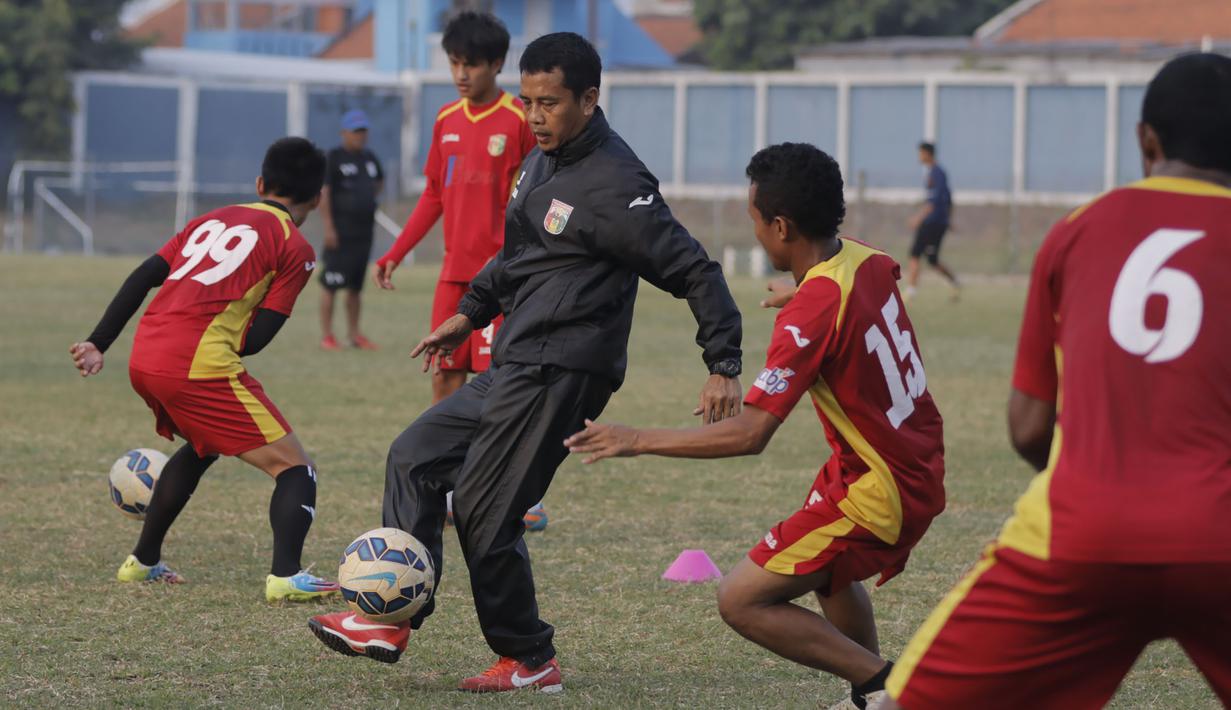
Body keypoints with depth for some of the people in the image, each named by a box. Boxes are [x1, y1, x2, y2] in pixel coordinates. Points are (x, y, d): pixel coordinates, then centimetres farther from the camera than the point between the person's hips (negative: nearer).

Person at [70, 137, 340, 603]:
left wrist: (98, 344, 14)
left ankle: (142, 561, 38)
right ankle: (285, 576, -21)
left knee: (201, 447, 34)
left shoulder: (214, 219, 23)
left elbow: (143, 278, 15)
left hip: (144, 359, 7)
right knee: (294, 467, -1)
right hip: (199, 364, -7)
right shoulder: (295, 248, 5)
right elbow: (256, 338, -2)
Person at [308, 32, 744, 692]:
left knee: (484, 510, -8)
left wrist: (724, 367, -20)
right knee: (415, 457, 10)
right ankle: (394, 620, 9)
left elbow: (694, 272, -16)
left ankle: (529, 660, 5)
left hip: (557, 376, -10)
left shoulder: (614, 184, -16)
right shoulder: (543, 161, 12)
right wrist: (470, 313, 29)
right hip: (513, 369, 10)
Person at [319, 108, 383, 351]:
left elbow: (379, 182, 33)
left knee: (356, 285, 12)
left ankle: (354, 335, 18)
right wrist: (328, 227, -17)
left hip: (364, 230, 7)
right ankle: (326, 336, -2)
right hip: (341, 231, -7)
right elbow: (323, 192, -12)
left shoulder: (370, 158, 14)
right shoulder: (334, 158, -7)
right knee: (331, 284, -5)